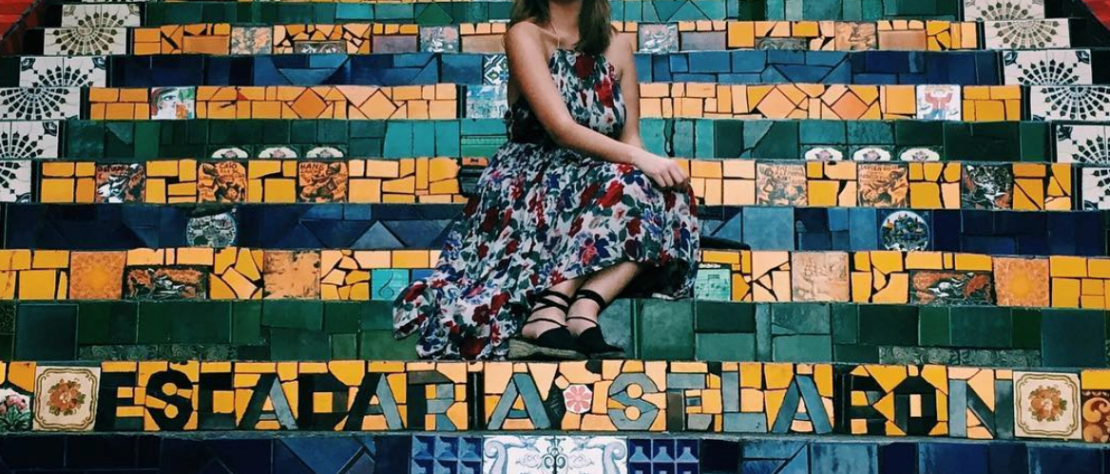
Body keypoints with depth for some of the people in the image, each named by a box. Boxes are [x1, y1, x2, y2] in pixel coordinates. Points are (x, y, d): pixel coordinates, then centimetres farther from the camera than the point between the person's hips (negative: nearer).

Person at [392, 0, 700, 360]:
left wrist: (644, 163, -16)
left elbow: (630, 138, 8)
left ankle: (551, 306, -36)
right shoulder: (526, 34, -4)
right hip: (528, 180, -5)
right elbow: (562, 128, -17)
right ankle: (581, 311, -36)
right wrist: (639, 160, -27)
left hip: (599, 181, 5)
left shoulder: (616, 46, 12)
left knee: (667, 194, -25)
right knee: (630, 183, -30)